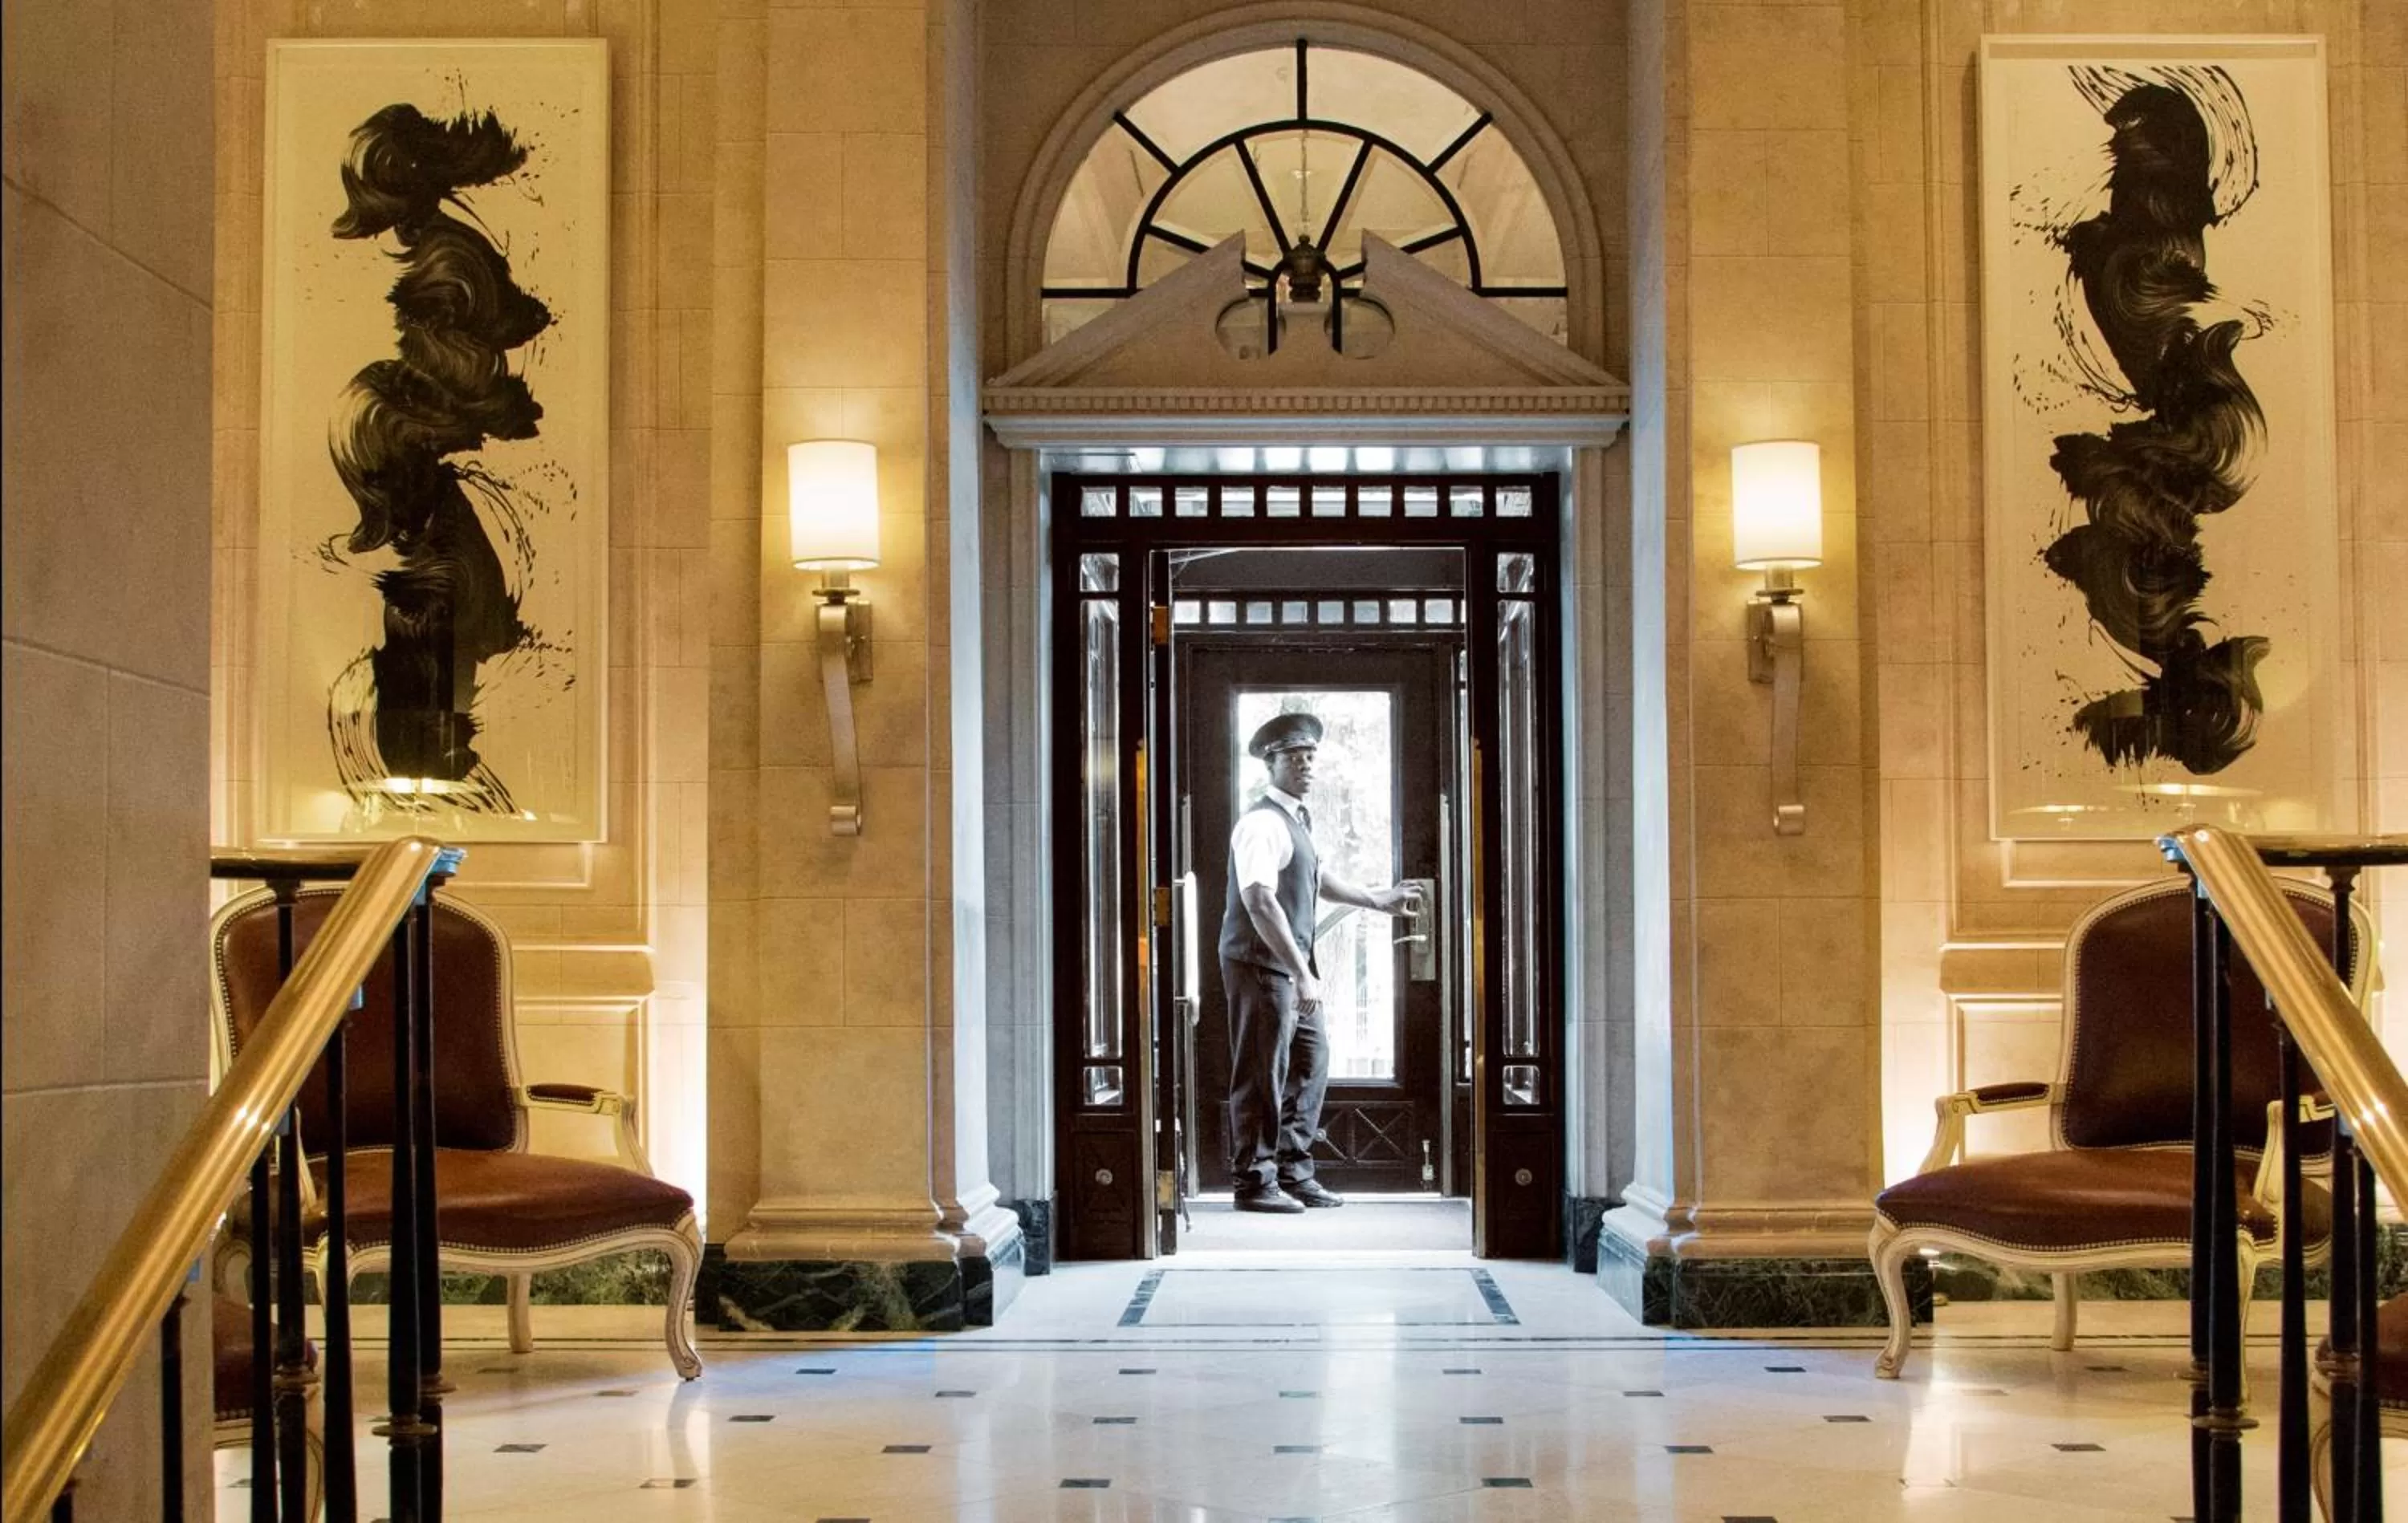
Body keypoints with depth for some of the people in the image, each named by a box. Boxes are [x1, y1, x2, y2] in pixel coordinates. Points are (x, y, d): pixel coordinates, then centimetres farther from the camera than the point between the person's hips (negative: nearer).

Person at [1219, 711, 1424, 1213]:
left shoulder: (1297, 819, 14)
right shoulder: (1263, 823, -18)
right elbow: (1259, 902, -26)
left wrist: (1376, 900, 37)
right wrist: (1302, 973, -28)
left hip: (1292, 964, 10)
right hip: (1260, 964, -10)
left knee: (1311, 1062, 14)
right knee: (1262, 1075, -4)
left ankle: (1293, 1172, 22)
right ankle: (1254, 1182, 5)